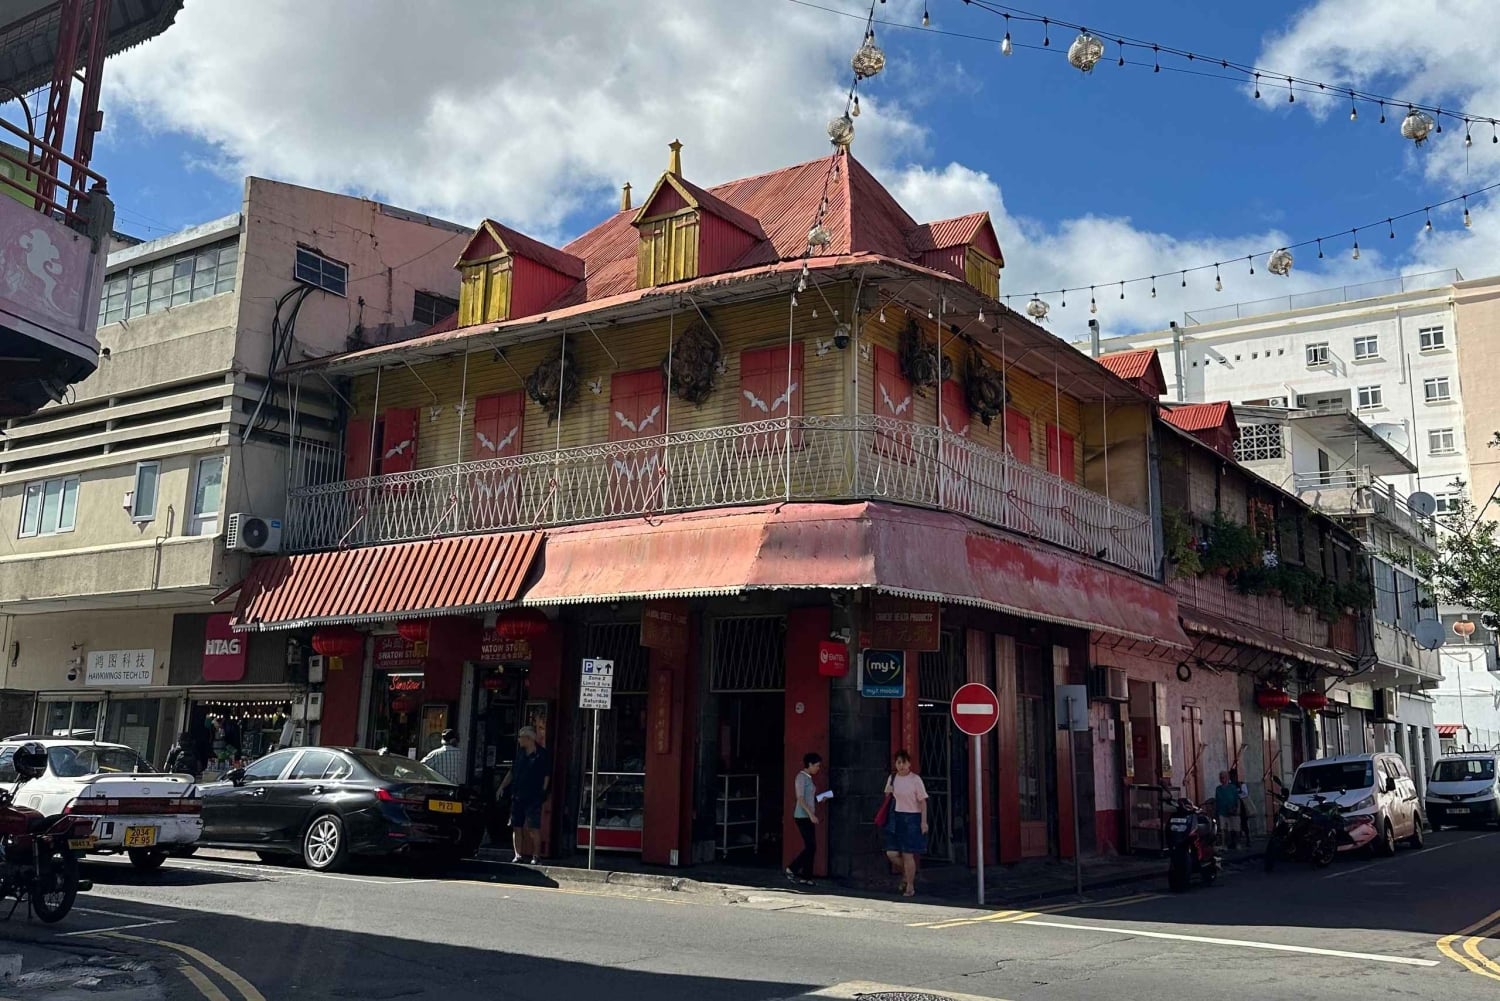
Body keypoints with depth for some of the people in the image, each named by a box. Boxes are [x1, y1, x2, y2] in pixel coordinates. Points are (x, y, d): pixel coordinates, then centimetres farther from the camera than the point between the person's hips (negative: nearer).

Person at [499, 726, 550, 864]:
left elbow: (547, 776, -4)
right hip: (517, 796, 6)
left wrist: (542, 793, -9)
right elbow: (512, 772, 22)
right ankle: (518, 855, 12)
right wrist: (502, 786, 16)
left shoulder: (542, 754, -4)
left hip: (533, 797, -6)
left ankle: (536, 856, 3)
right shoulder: (520, 753, 13)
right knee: (516, 827, 5)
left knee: (534, 828, -5)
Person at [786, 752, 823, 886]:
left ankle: (805, 877, 10)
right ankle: (792, 869, 0)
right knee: (811, 847, -10)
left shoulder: (809, 778, 16)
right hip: (802, 816, -9)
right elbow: (800, 799, -18)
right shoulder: (801, 777, -11)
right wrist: (811, 814, -23)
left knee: (811, 847, 6)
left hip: (808, 816, 9)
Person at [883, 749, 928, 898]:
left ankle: (910, 887, 13)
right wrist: (888, 794, -3)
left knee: (908, 854, -3)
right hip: (896, 817, 5)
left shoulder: (915, 779, -8)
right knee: (891, 853, 0)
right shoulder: (892, 778, 7)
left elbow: (922, 802, -7)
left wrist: (924, 821, -12)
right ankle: (906, 873, 29)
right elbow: (888, 798, 20)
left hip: (912, 818, -5)